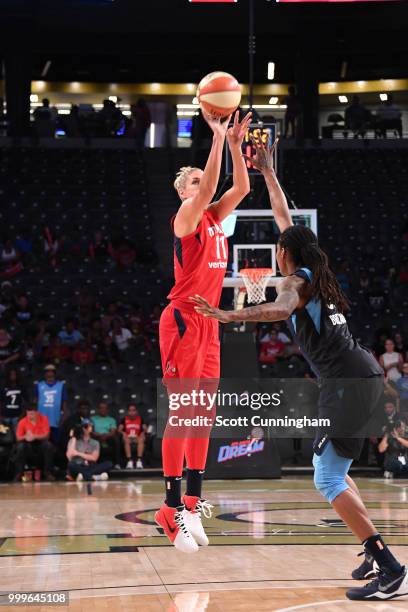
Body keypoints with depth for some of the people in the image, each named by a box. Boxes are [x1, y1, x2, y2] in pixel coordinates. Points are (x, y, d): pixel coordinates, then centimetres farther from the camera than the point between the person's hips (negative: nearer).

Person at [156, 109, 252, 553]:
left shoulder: (214, 218, 15)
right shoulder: (186, 217, -6)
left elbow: (241, 188, 9)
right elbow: (208, 189, -23)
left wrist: (235, 144, 2)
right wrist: (217, 137, -22)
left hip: (208, 322, 9)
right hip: (183, 320, -8)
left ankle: (193, 504, 12)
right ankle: (172, 509, -8)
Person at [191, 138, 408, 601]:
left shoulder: (295, 280, -4)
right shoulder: (315, 274, 19)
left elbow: (281, 309, -30)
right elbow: (285, 218, 32)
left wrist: (228, 316, -40)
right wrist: (267, 172, 39)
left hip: (347, 381, -9)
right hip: (364, 375, 9)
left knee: (329, 481, -9)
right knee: (333, 473, 21)